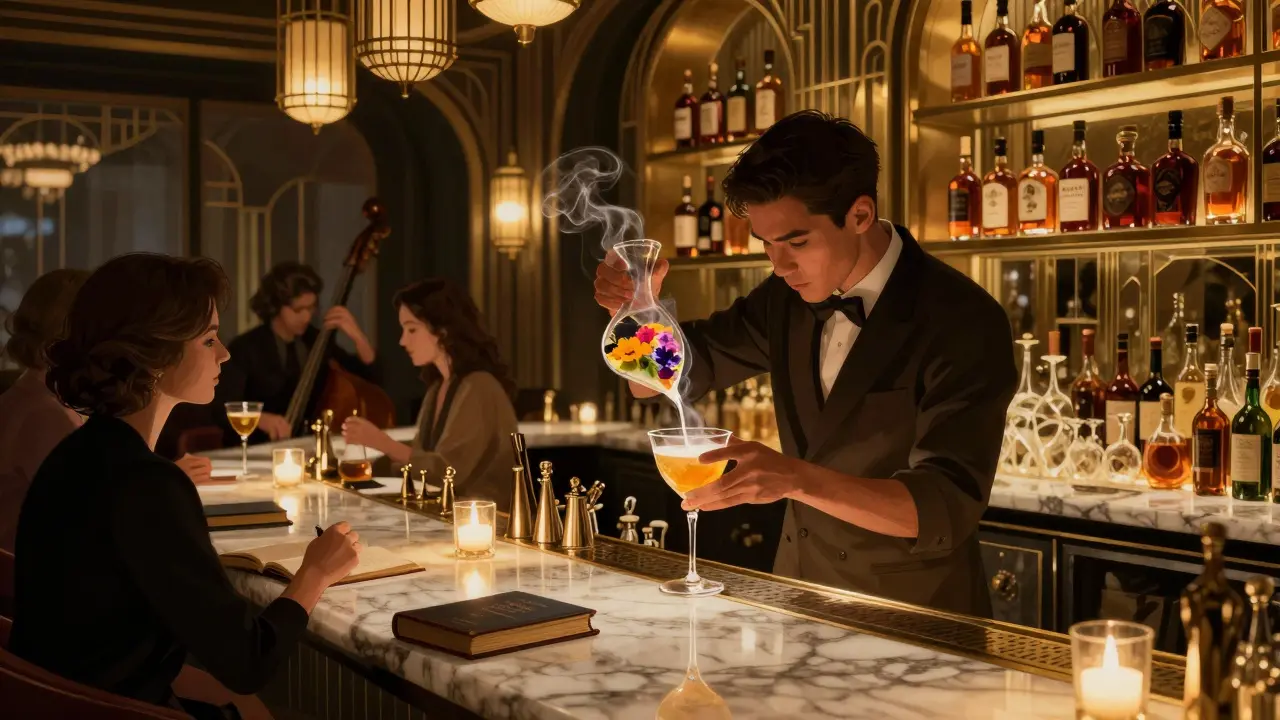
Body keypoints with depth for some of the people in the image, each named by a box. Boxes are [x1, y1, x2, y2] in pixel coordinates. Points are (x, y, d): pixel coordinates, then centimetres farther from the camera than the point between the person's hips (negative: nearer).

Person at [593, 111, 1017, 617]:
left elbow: (948, 509, -24)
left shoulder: (966, 324, -17)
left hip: (914, 623, -4)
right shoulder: (788, 297, 1)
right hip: (799, 599, 5)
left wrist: (796, 479, -38)